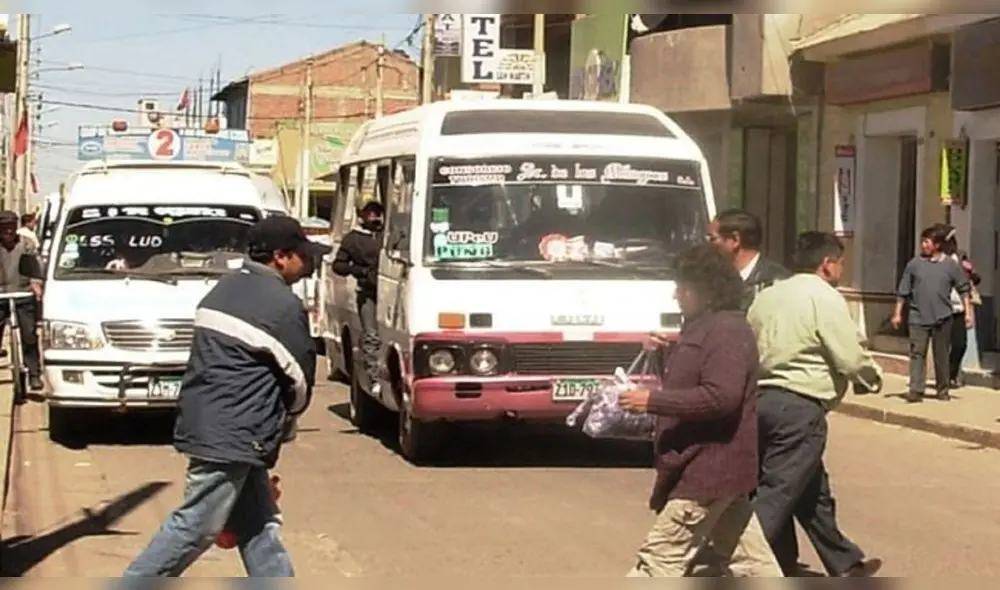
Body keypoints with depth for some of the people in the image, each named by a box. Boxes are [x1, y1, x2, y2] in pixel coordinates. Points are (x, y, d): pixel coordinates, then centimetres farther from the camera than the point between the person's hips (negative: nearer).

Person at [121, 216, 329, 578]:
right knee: (196, 527, -4)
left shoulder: (225, 288, 14)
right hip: (231, 434, -10)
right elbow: (299, 380, -4)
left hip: (205, 422, 10)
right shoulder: (284, 306, -11)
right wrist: (283, 414, 17)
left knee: (258, 526, 13)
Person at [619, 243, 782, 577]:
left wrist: (652, 401, -25)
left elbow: (721, 396, -27)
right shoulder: (705, 328, 17)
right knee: (748, 557, 14)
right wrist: (665, 354, 11)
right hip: (719, 467, 11)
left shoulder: (726, 331, -17)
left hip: (707, 468, -11)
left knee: (659, 560, -8)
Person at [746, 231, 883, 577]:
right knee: (776, 495, -8)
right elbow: (851, 358, -10)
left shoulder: (767, 296, 15)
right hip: (799, 407, -9)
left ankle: (845, 564, 32)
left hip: (763, 398, 9)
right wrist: (874, 378, 9)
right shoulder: (826, 298, -9)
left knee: (811, 490, 19)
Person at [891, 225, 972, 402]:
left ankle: (943, 389, 22)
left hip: (942, 318, 0)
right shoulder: (914, 264, 1)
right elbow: (903, 291, 5)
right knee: (917, 353, -6)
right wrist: (897, 313, 4)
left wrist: (967, 312, 2)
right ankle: (916, 390, -7)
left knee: (942, 355, 9)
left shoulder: (951, 266, 0)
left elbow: (964, 290, 7)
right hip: (918, 317, 0)